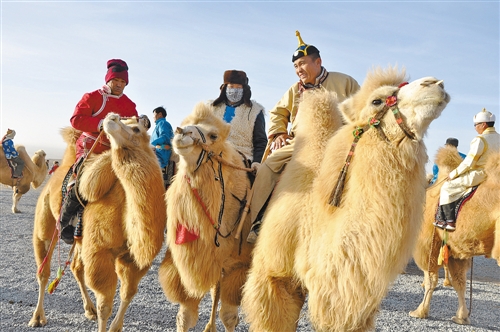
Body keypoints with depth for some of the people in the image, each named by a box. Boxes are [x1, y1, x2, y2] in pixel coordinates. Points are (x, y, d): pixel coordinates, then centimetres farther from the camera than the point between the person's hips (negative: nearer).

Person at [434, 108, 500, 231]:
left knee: (448, 187, -2)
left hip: (479, 175, -9)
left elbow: (468, 162, -16)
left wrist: (453, 174, -5)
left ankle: (450, 221, -6)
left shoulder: (480, 140, -16)